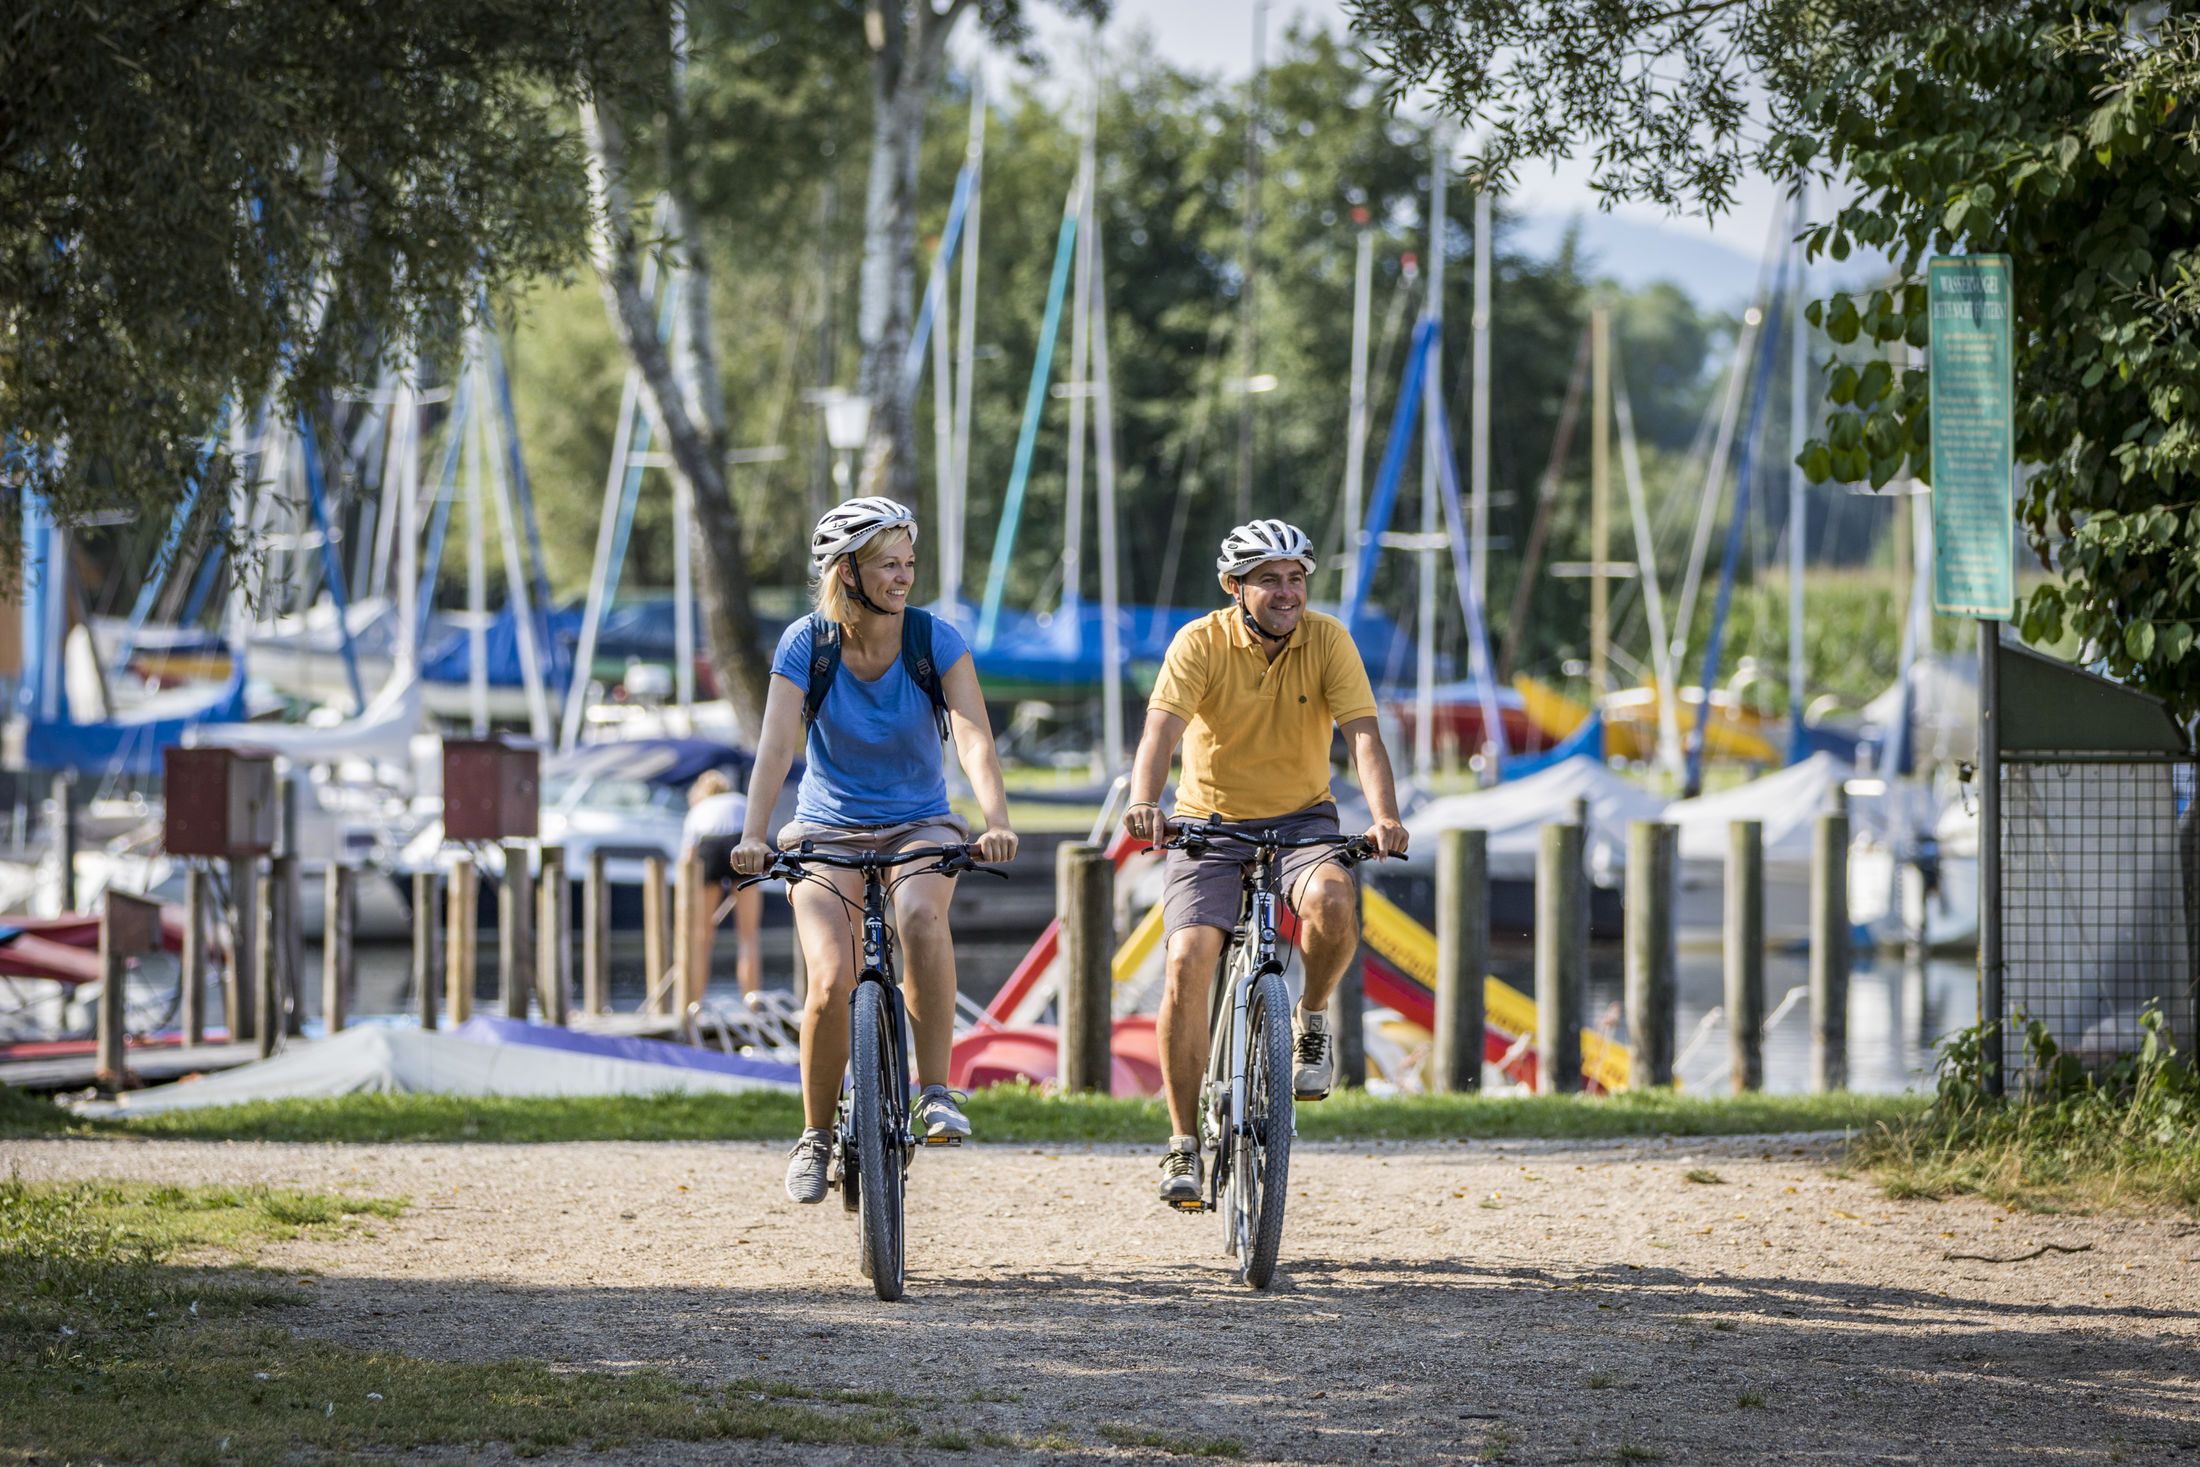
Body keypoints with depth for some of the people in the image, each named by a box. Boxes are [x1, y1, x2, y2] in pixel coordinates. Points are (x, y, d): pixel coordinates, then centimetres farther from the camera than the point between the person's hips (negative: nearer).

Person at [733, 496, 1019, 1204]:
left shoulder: (936, 640, -11)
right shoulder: (806, 645, -12)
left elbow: (973, 735, -22)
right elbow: (776, 746, -22)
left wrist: (996, 822, -39)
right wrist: (752, 836, -37)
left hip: (920, 825, 0)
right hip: (828, 832, 0)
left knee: (919, 911, -36)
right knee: (832, 982, -21)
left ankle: (936, 1091, -26)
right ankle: (816, 1136, 3)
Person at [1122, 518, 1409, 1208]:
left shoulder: (1327, 640, -8)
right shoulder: (1202, 642, -11)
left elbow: (1363, 735, -17)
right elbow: (1161, 730, -24)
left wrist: (1384, 817, -35)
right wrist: (1144, 803, -45)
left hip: (1301, 820, 0)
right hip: (1210, 824, 0)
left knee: (1333, 899, -33)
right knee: (1187, 963, -20)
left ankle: (1312, 1019, -3)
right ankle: (1184, 1144, -9)